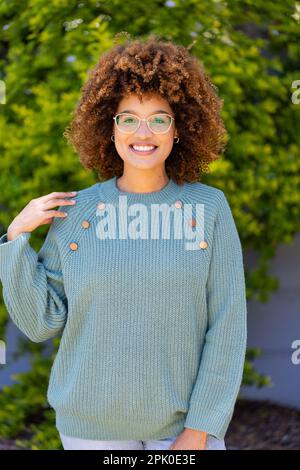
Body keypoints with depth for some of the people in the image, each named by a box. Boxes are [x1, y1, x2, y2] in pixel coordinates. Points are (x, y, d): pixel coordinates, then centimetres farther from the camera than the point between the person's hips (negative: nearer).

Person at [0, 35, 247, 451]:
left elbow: (227, 326, -6)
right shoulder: (75, 211, -2)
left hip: (184, 419, -1)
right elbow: (41, 322, 0)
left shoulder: (209, 207, -5)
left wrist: (198, 431, -9)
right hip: (91, 424, 1)